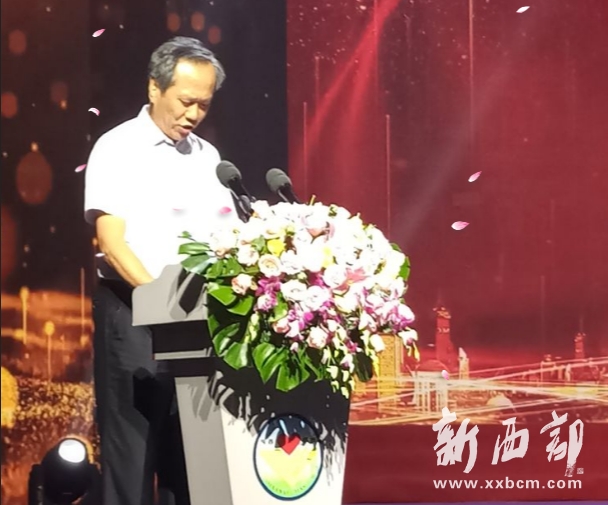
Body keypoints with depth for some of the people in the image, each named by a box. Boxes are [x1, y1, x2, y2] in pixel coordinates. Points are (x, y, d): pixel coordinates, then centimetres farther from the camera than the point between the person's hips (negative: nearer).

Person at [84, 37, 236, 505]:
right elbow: (112, 243, -12)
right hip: (132, 312, -5)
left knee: (190, 446, 6)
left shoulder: (206, 156, 13)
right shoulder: (118, 147, -3)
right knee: (132, 442, -2)